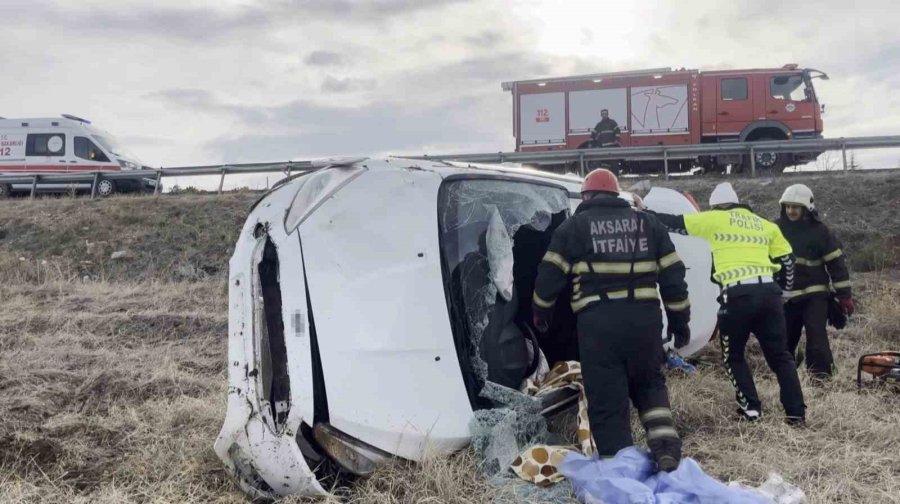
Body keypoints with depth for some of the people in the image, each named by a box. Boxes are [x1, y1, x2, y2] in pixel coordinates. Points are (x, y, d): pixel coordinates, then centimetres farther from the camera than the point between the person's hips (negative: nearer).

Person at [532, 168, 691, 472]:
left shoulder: (574, 226, 10)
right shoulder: (647, 223, 18)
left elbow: (550, 275, 8)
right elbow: (673, 276, 14)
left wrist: (541, 312, 25)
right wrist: (680, 322, 21)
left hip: (597, 322, -3)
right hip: (643, 318, 3)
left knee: (606, 401, 5)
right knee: (649, 383, 25)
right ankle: (665, 445, 8)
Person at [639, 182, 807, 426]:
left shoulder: (714, 219, 9)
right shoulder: (766, 226, 21)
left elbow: (675, 223, 12)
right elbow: (786, 260, 20)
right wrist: (783, 289, 32)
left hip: (737, 294, -4)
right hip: (768, 291, 4)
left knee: (733, 356, 15)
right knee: (780, 355, 12)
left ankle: (750, 408, 9)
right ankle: (796, 412, 9)